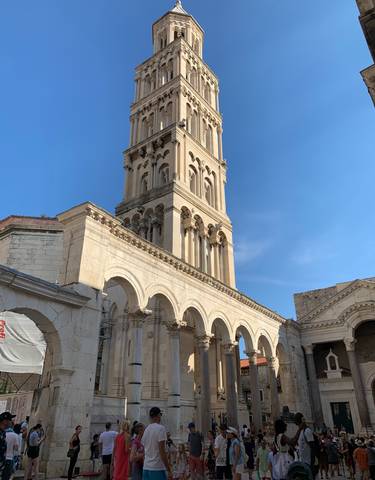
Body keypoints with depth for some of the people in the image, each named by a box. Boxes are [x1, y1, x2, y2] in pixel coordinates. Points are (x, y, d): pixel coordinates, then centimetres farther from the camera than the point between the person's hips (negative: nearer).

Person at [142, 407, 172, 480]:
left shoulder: (146, 429, 10)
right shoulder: (160, 428, -12)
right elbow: (162, 451, -16)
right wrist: (169, 470, -11)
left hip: (146, 468, 8)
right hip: (158, 469, -7)